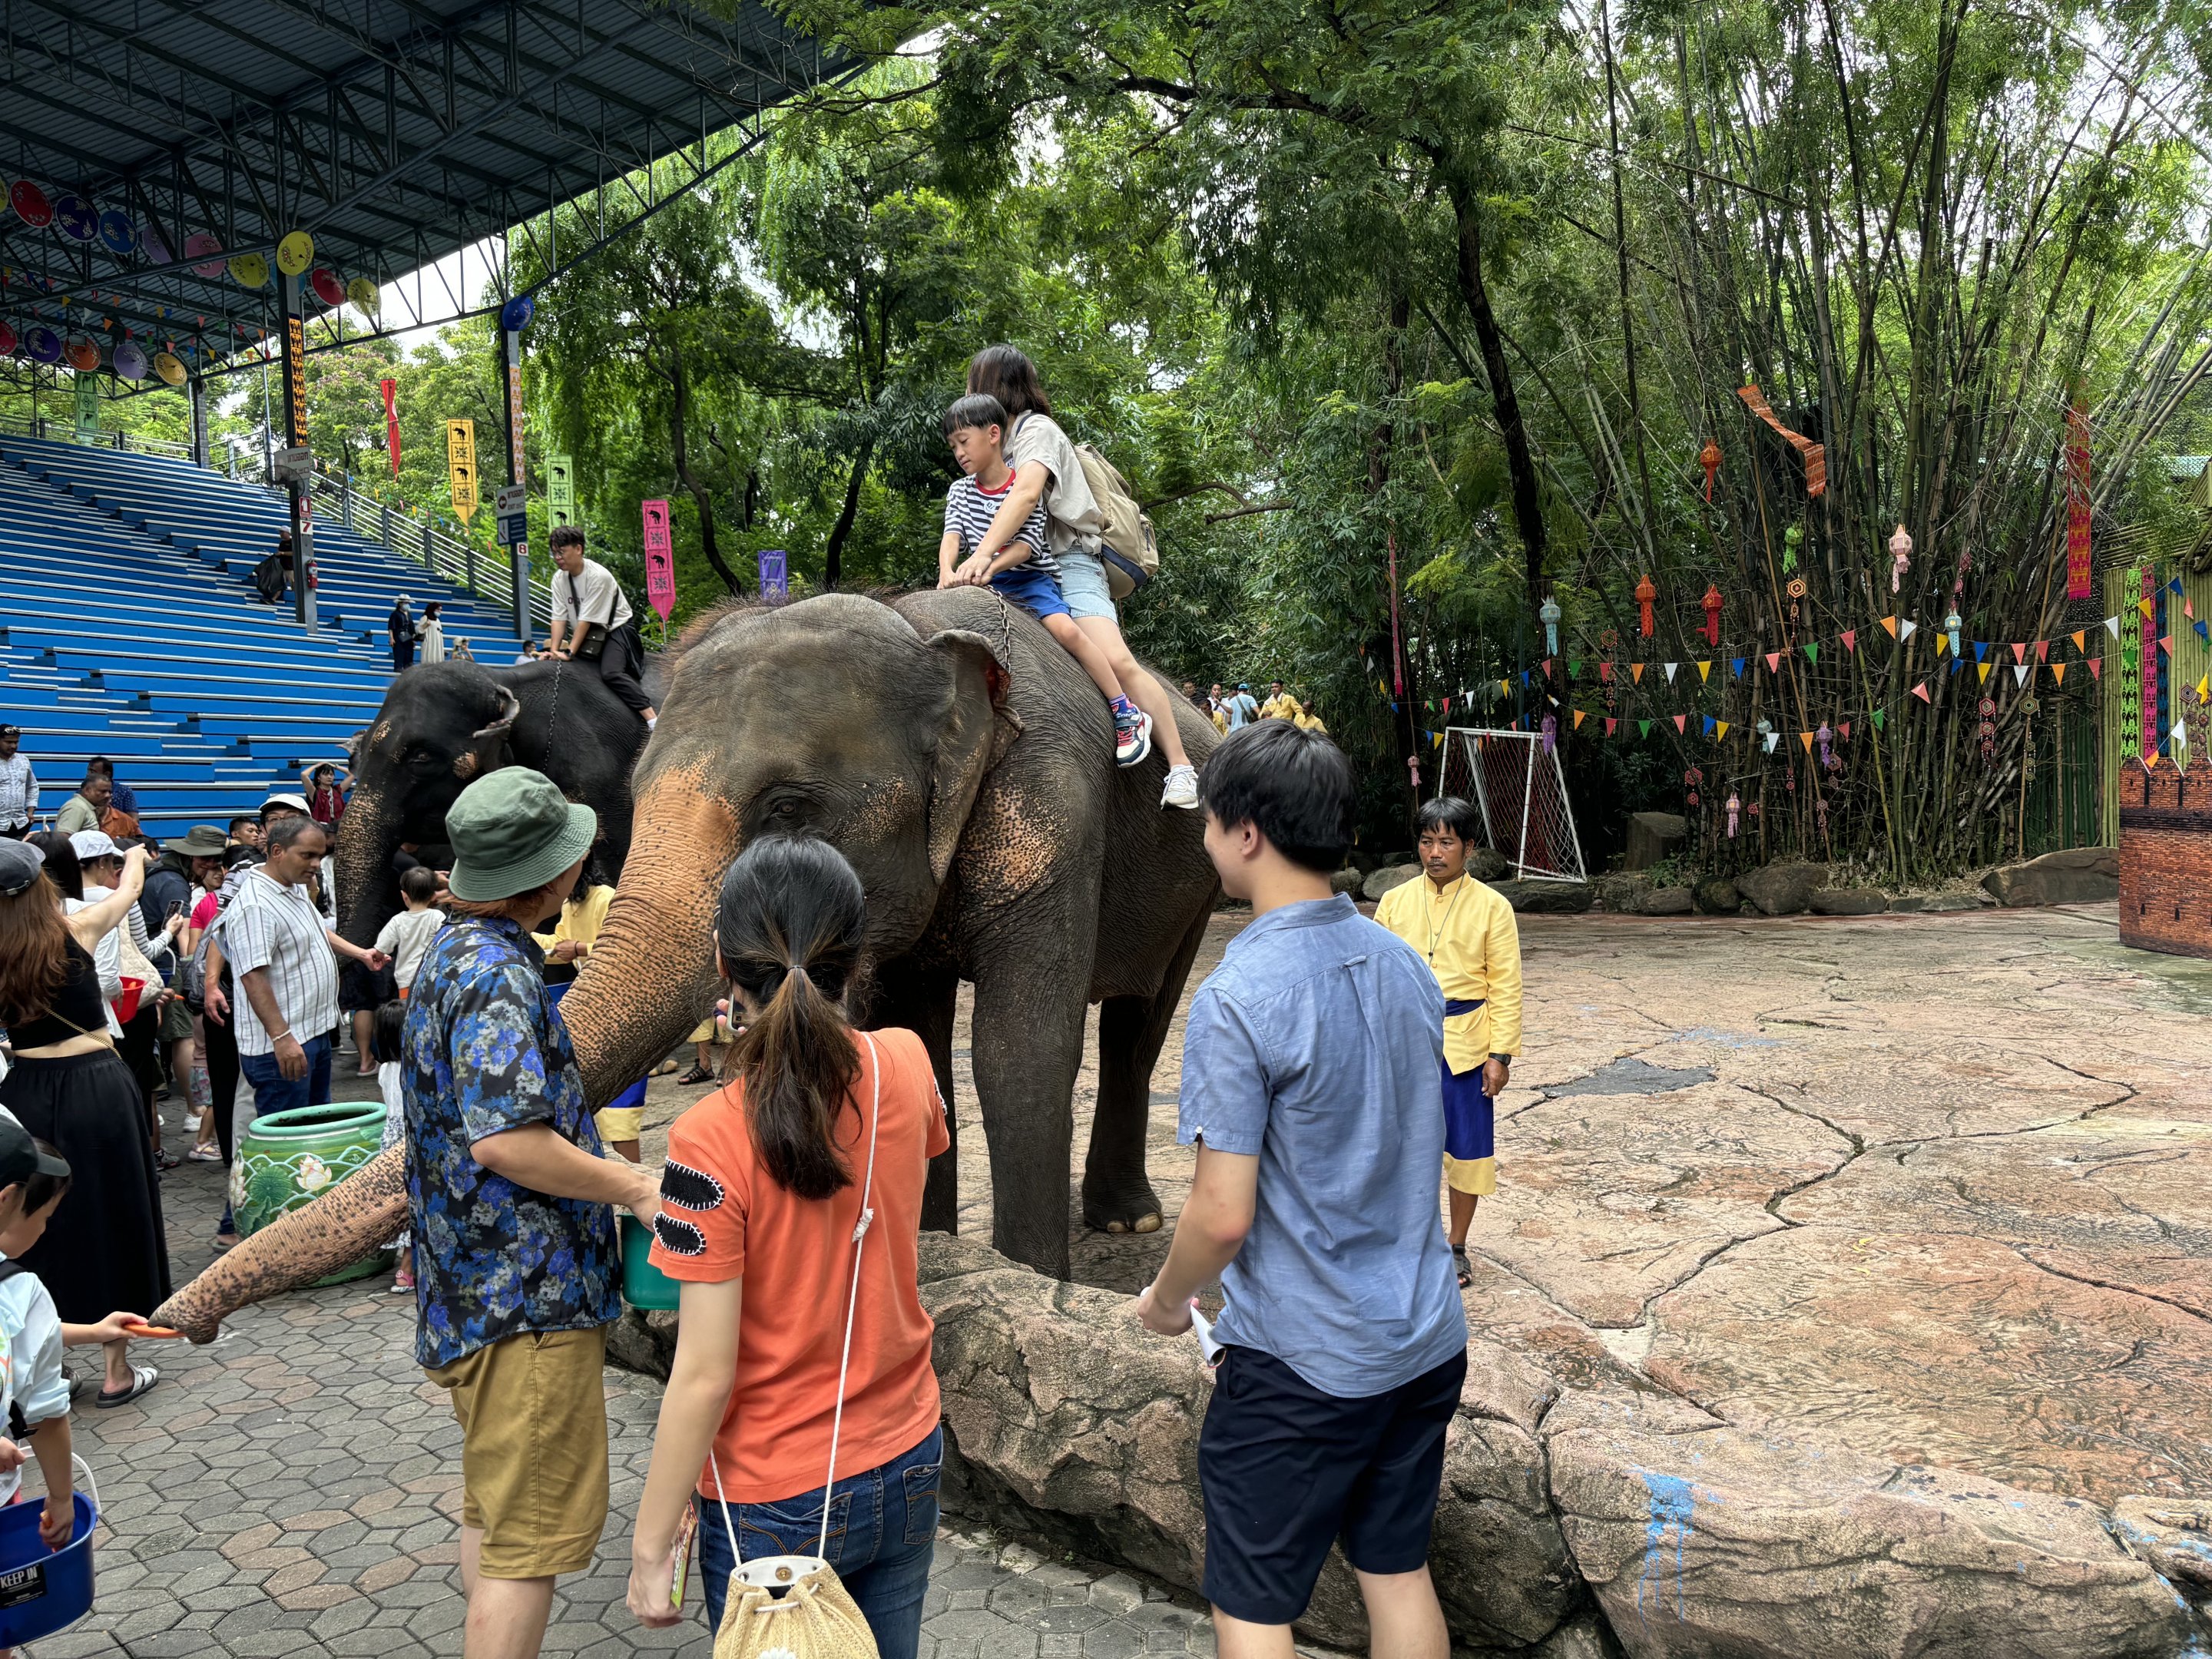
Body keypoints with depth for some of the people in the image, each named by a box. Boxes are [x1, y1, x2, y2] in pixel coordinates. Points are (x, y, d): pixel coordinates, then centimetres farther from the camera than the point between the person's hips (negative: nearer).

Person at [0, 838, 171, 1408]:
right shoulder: (77, 929, -7)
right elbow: (129, 889, 14)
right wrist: (136, 856, 34)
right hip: (97, 1086, -3)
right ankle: (118, 1371, 15)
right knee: (112, 1224, 7)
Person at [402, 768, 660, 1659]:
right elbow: (504, 1140, -29)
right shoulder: (497, 975, -22)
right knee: (529, 1534, -1)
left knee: (493, 1508, 22)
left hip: (476, 1288, 11)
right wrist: (635, 1186, -19)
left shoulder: (455, 950, 12)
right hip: (526, 1298, -11)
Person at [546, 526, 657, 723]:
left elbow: (586, 620, -23)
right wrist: (554, 651, -17)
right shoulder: (560, 580, -2)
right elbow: (559, 618, -5)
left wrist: (569, 652, -24)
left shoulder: (599, 576, -22)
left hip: (616, 628, -8)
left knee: (611, 672, -29)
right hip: (587, 636, 8)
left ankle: (652, 719, -33)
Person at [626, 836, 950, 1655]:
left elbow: (704, 1375, -20)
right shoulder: (907, 1068, -11)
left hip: (775, 1506, -5)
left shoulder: (711, 1140, -24)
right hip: (907, 1468, 5)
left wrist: (651, 1544, -6)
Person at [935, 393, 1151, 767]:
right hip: (985, 583, 5)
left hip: (1030, 578, -5)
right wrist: (947, 572, -28)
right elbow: (952, 536, -5)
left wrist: (990, 565, -35)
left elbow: (1026, 544, -15)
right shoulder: (960, 491, 10)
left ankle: (1128, 715, -23)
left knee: (1064, 628, -29)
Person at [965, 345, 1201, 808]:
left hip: (1069, 564, -9)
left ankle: (1181, 768, -24)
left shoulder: (1036, 428, -3)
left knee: (1118, 661, -27)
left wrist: (982, 556, -35)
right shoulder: (1002, 442, 24)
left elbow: (1027, 493, -24)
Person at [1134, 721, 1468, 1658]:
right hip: (1426, 1339, 7)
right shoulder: (1405, 965, 1)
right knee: (1398, 1574, 21)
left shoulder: (1237, 998, -22)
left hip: (1301, 1365, -7)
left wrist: (1166, 1299, -2)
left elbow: (1223, 1216, -21)